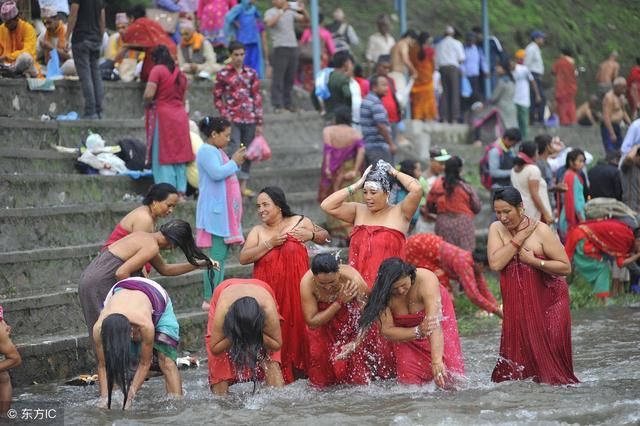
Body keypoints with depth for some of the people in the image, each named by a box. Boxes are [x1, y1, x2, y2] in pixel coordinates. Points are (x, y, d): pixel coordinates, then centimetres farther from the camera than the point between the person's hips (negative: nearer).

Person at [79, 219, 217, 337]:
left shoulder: (145, 237, 16)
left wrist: (198, 264, 24)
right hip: (99, 284, -10)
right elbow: (121, 273, -23)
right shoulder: (152, 247, -14)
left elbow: (165, 269, 26)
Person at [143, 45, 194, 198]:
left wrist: (147, 104, 1)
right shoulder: (180, 73, 13)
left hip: (162, 115, -6)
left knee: (163, 156, -3)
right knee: (179, 154, 10)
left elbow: (148, 95, -17)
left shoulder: (157, 70, -9)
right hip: (180, 116, 6)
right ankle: (181, 191, 8)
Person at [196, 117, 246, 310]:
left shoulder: (217, 151, 20)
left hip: (225, 211, 11)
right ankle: (210, 298, -14)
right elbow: (217, 173, -24)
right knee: (217, 254, -13)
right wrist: (234, 162, -12)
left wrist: (235, 162, 11)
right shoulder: (207, 151, -12)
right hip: (216, 211, -11)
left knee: (222, 253, 11)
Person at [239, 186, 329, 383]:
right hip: (270, 293, 1)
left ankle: (301, 367, 7)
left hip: (296, 289, -1)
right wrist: (270, 244, -12)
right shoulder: (257, 231, 7)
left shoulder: (300, 222, 6)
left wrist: (311, 235, -3)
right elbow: (243, 258, -6)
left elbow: (324, 237, 18)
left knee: (299, 323, -4)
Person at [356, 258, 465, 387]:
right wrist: (418, 332, -45)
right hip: (406, 330, 2)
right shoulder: (382, 295, -32)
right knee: (411, 380, -11)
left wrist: (437, 361, -56)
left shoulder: (426, 280, -39)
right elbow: (387, 330, -29)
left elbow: (435, 323, -47)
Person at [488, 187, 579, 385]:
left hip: (548, 302, -3)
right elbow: (495, 264, -16)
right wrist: (519, 238, -15)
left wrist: (534, 261, -21)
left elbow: (566, 267, -12)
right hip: (518, 305, 3)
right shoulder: (496, 229, 1)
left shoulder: (540, 230, -11)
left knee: (549, 358, -5)